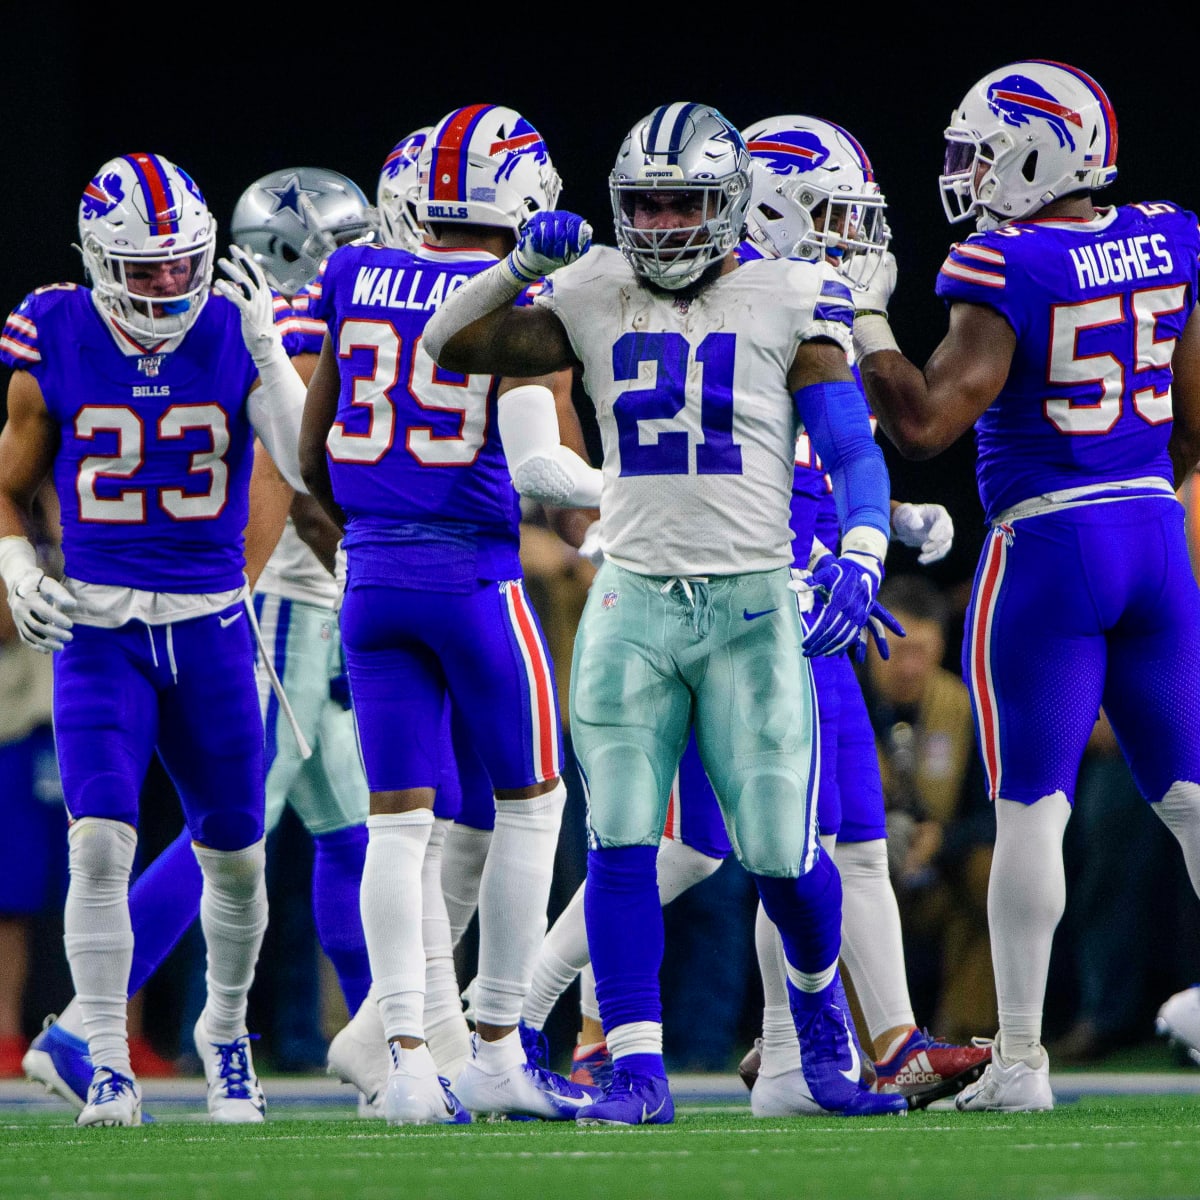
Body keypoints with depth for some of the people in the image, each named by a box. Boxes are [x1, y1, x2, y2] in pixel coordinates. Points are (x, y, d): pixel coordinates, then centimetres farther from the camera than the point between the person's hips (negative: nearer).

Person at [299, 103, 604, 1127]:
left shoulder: (354, 279, 6)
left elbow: (312, 454, 12)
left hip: (372, 579, 4)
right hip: (475, 577, -4)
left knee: (398, 822, 5)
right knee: (531, 802, 11)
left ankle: (409, 1061, -3)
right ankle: (497, 1053, 11)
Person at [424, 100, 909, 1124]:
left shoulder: (788, 305, 0)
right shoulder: (596, 300, 8)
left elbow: (855, 454, -3)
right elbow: (451, 348, 9)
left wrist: (861, 559, -20)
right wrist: (521, 264, -7)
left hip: (752, 605, -2)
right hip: (633, 603, 2)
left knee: (779, 854, 0)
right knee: (622, 844, -7)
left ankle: (820, 1008, 30)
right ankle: (636, 1072, -3)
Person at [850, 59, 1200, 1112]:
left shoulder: (1006, 270, -14)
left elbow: (925, 422, -17)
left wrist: (865, 324, -5)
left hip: (1046, 550, -6)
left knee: (1031, 807, -2)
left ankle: (1020, 1058, -1)